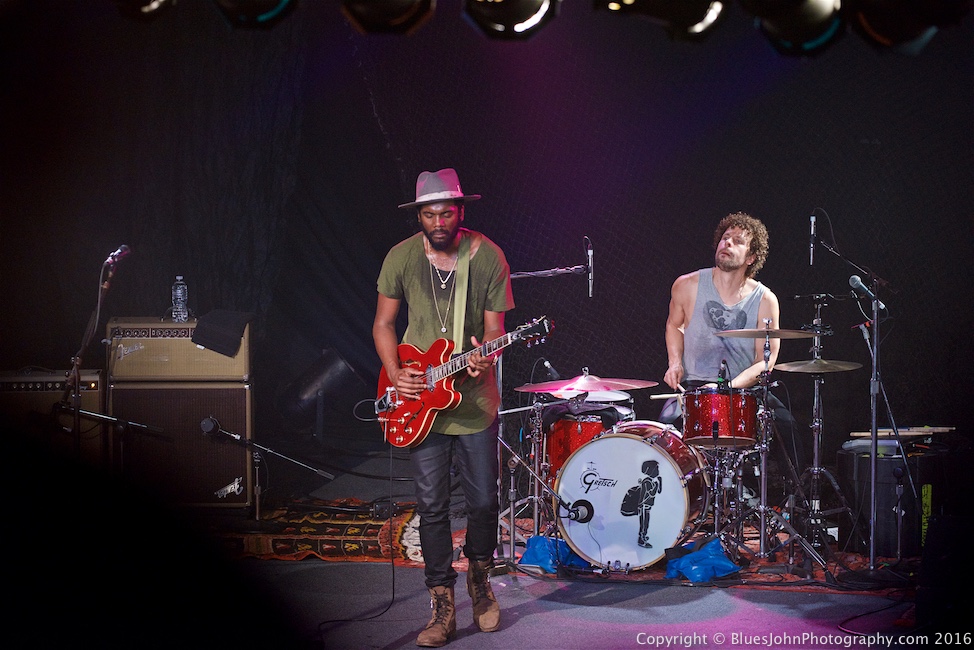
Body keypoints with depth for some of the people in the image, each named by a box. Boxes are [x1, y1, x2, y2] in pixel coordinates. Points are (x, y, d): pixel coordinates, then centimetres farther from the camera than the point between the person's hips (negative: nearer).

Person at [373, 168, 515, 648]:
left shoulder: (487, 257, -5)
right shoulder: (401, 257, -2)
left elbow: (494, 326, -3)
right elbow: (383, 324, 7)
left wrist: (485, 356, -25)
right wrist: (395, 375, -7)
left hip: (474, 397, -1)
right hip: (420, 398, 1)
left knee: (484, 500, 5)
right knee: (431, 505, 1)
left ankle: (479, 578, 32)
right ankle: (442, 605, 10)